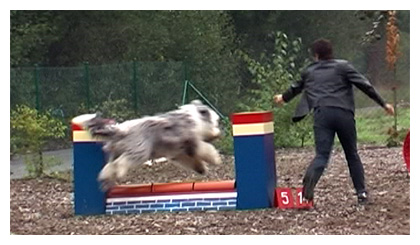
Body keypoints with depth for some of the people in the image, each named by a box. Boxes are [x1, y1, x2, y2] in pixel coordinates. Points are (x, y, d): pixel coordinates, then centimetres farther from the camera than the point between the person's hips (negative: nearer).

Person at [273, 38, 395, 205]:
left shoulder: (309, 72, 19)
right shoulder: (342, 66, 9)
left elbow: (296, 87, 39)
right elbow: (364, 85, 2)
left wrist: (284, 98, 61)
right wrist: (383, 104, 7)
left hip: (322, 115, 1)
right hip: (344, 114, -1)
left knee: (321, 155, -6)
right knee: (352, 155, 15)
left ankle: (307, 189, -32)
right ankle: (361, 193, 15)